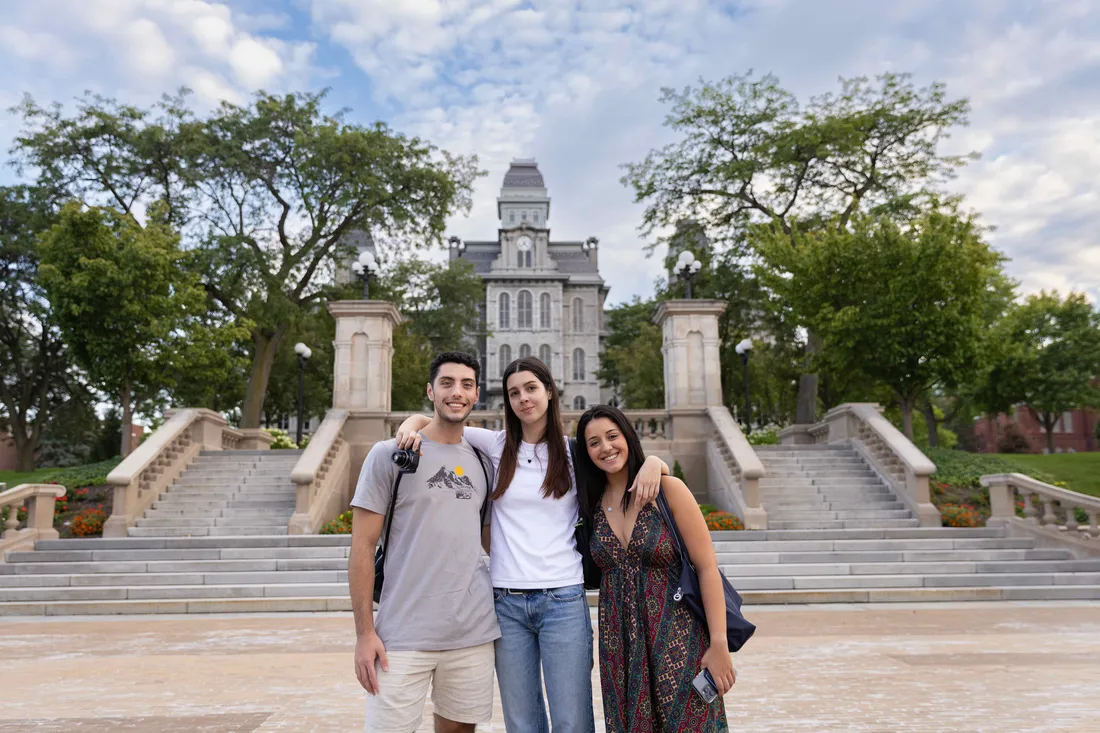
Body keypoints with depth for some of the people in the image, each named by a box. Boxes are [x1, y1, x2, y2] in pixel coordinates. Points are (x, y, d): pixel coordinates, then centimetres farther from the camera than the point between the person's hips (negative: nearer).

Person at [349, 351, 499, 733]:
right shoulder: (389, 455, -3)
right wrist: (364, 632, -8)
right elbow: (362, 547, -4)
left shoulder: (482, 464, 9)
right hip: (403, 636, -4)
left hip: (474, 633, 4)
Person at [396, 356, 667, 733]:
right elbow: (433, 420, 11)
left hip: (563, 599, -1)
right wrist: (412, 425, -10)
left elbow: (626, 455, 11)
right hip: (506, 601, 1)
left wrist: (652, 461, -11)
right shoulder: (496, 445, 5)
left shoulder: (575, 452, 3)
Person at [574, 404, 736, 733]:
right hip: (620, 644, 4)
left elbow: (708, 568, -10)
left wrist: (719, 645, -12)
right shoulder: (592, 502, 2)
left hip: (676, 639, -3)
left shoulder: (668, 490, -10)